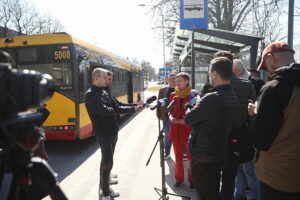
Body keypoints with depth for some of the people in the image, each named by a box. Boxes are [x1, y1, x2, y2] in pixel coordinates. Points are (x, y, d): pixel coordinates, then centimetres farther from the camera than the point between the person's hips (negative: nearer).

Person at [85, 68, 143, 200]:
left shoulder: (105, 92, 10)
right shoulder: (90, 95, -16)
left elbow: (116, 108, 10)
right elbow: (104, 111, -26)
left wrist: (133, 109, 1)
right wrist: (114, 110, -6)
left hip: (113, 132, 8)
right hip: (103, 134, -8)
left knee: (106, 161, 18)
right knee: (108, 163, -2)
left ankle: (104, 187, 33)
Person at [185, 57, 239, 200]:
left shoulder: (212, 98, -25)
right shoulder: (233, 97, 3)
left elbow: (188, 120, -13)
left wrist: (191, 109, 4)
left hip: (203, 157, -8)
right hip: (221, 154, 8)